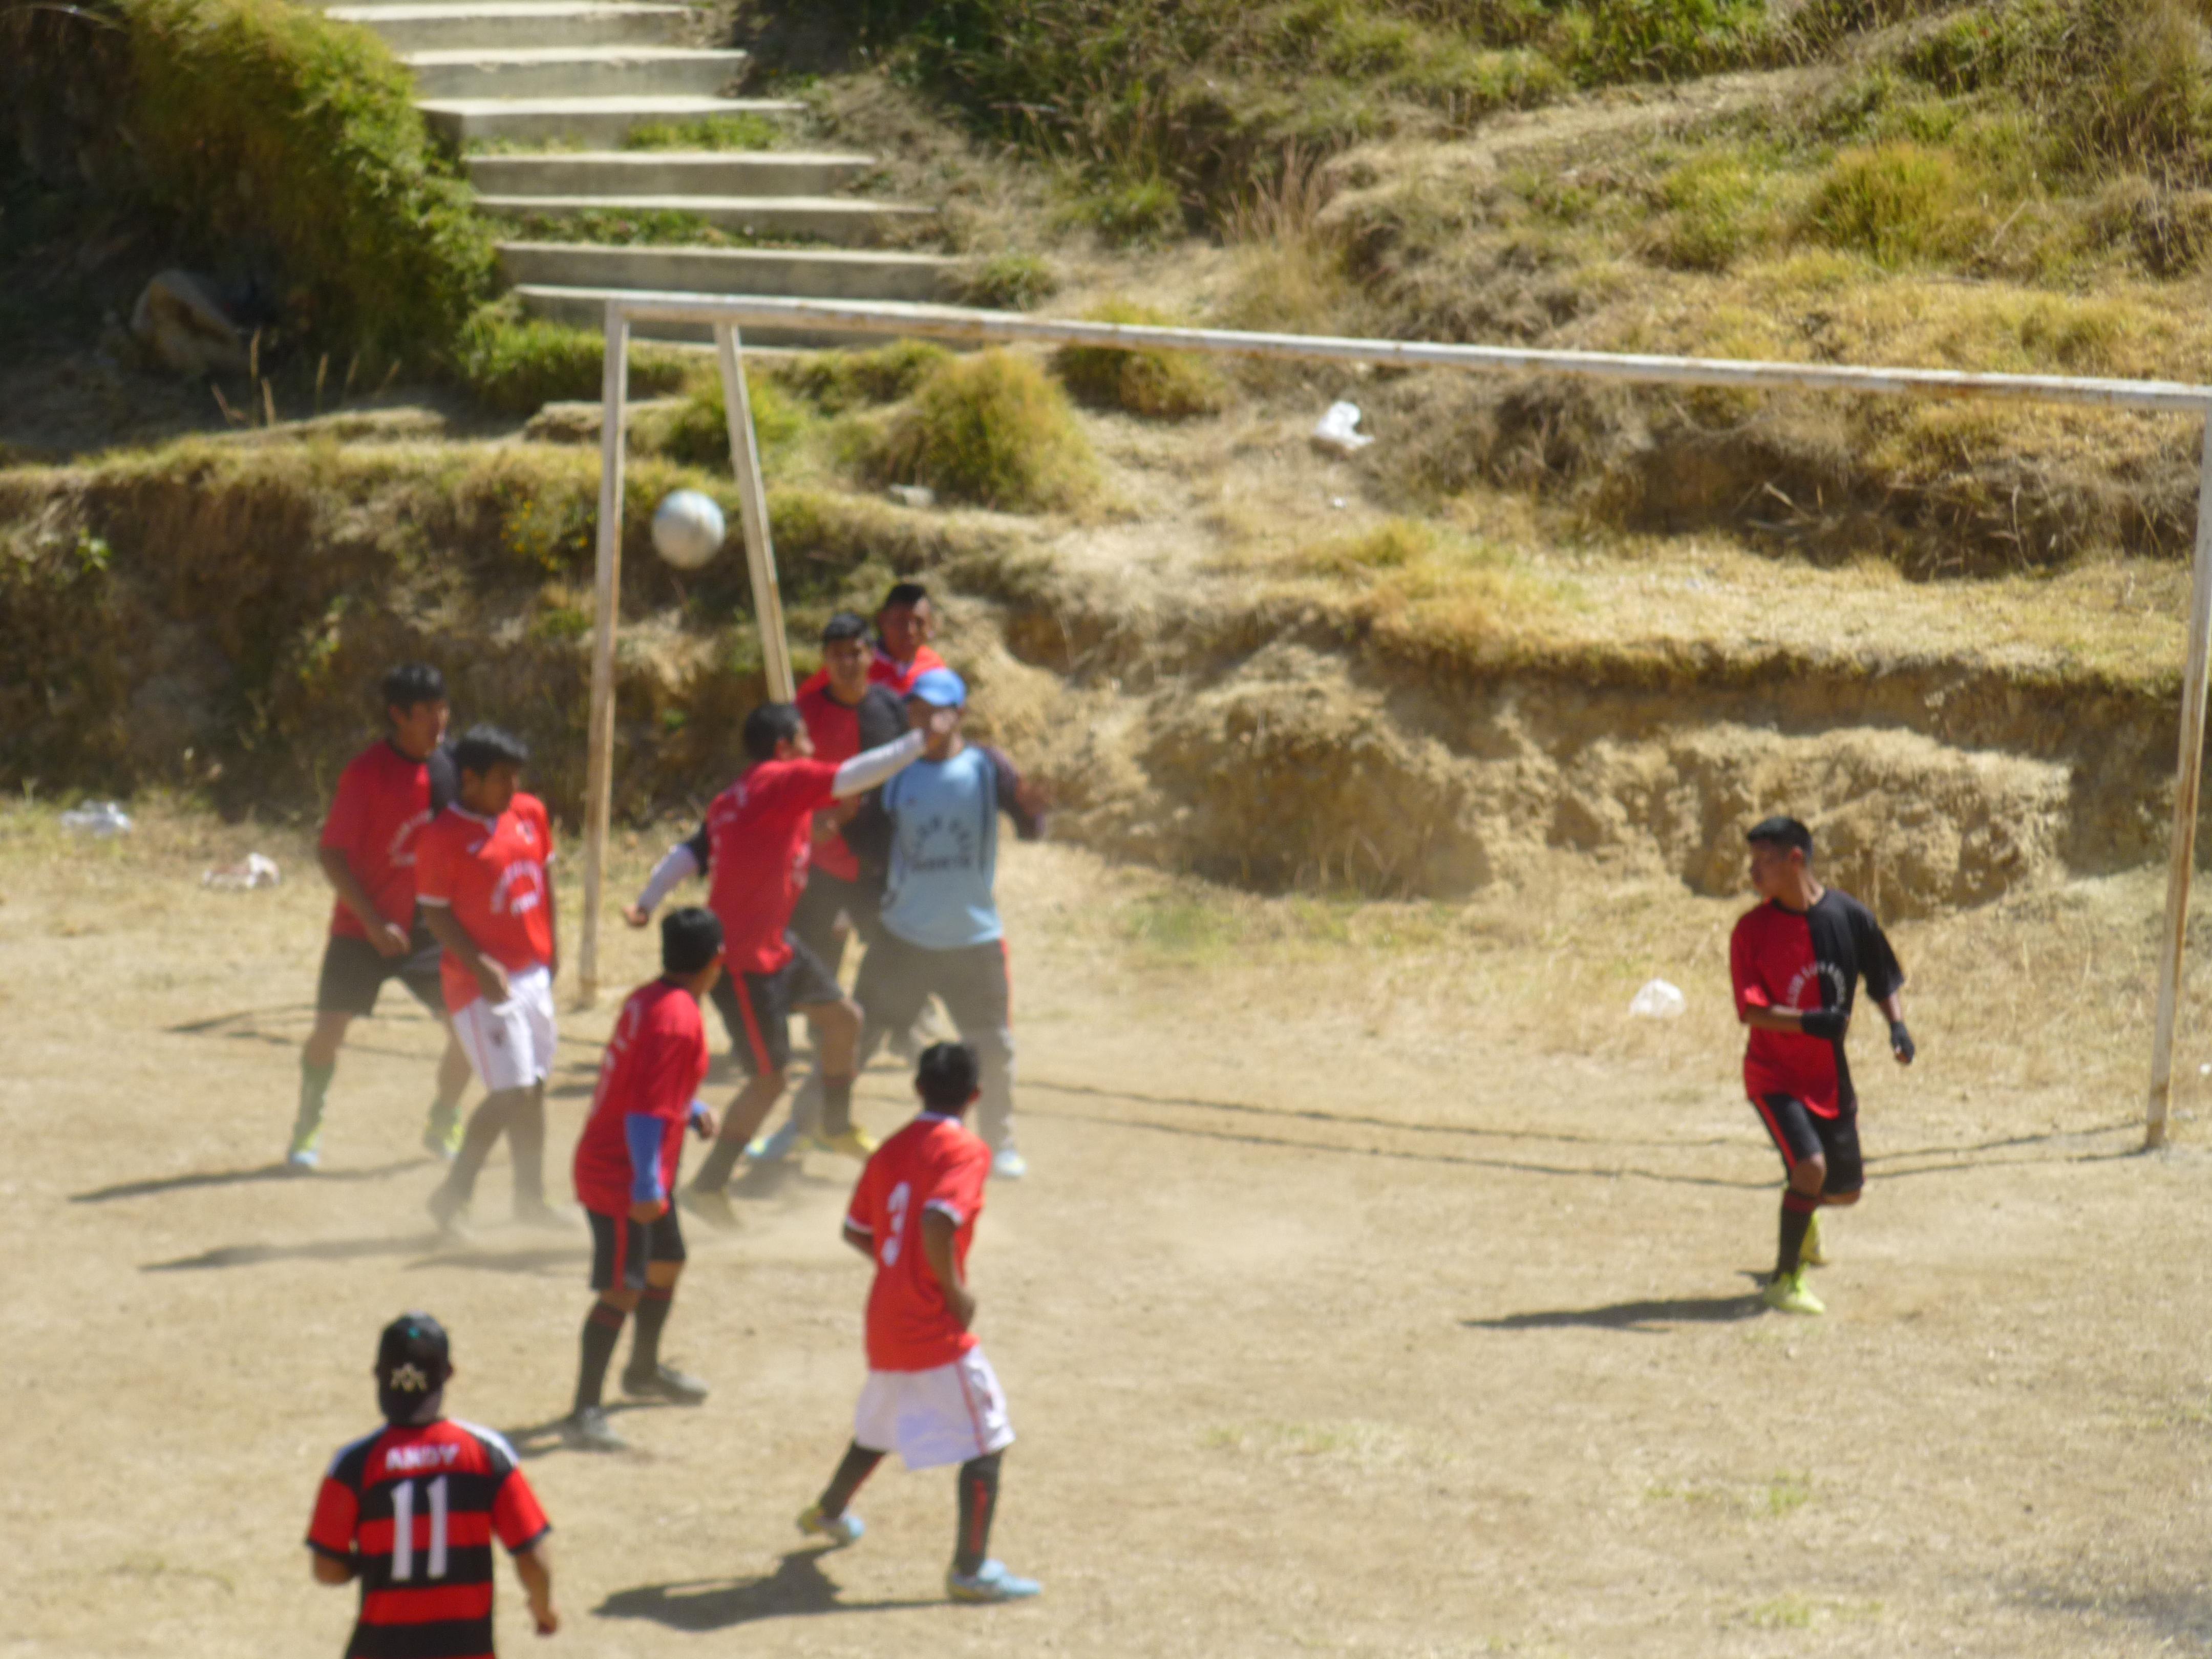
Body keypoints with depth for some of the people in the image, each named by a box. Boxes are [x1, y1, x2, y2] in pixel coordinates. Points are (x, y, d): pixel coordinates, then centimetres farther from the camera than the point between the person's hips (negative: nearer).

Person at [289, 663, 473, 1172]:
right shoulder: (366, 772, -15)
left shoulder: (450, 764, 0)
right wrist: (374, 923, -20)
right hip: (364, 930, -4)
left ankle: (443, 1127, 18)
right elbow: (331, 852, -15)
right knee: (329, 1029, -6)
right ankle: (307, 1131, 15)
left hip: (429, 929, 4)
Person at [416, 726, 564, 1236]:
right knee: (514, 1093, -11)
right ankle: (453, 1195, 0)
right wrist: (479, 965, -22)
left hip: (533, 972, 7)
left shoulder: (531, 814, 4)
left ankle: (531, 1197, 24)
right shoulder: (444, 835, -15)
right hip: (483, 981, -7)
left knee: (531, 1089, 14)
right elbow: (435, 912, -13)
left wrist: (552, 945, 14)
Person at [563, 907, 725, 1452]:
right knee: (624, 1289, -12)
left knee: (667, 1263, 26)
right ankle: (584, 1412, -15)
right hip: (621, 1178, -10)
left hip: (644, 1176, 10)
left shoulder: (648, 999, 6)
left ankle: (645, 1370, 48)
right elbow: (646, 1109, -28)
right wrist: (646, 1187, -28)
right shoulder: (677, 1019, -23)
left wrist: (694, 1111, 11)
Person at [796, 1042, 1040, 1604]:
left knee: (881, 1426, 31)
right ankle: (971, 1570, -5)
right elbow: (936, 1222, -29)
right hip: (936, 1327, -8)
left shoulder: (890, 1151, 9)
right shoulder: (965, 1151, -14)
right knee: (986, 1442, -2)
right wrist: (956, 1291, -17)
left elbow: (856, 1232, 15)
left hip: (885, 1321, 8)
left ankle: (829, 1510, 50)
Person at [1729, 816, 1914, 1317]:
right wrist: (1809, 1022, -35)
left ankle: (1802, 1213, 49)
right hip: (1774, 1077, -4)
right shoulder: (1753, 930, -12)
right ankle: (1784, 1279, -6)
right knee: (1811, 1166, -24)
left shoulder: (1849, 916, -7)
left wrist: (1897, 1025, -13)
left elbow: (1884, 981, 6)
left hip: (1831, 1077, 4)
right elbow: (1751, 1011, -19)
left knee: (1846, 1190, 12)